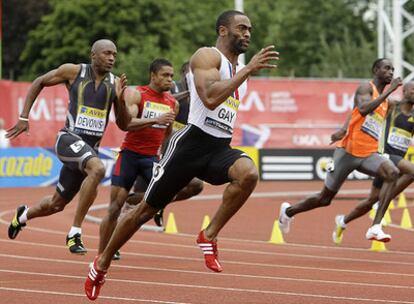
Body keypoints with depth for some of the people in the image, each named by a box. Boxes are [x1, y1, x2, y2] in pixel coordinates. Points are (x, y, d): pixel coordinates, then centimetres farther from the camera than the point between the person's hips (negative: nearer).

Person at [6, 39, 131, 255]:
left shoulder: (115, 84, 5)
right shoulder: (74, 71, -4)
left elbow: (124, 125, 7)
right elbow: (39, 83, 8)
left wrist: (120, 99, -10)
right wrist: (24, 117, 3)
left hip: (90, 147, 5)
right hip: (69, 139, -5)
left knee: (57, 204, 16)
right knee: (98, 169, -35)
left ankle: (24, 215, 50)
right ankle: (75, 233, -27)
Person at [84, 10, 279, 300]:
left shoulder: (240, 68, 18)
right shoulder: (207, 56, -8)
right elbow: (210, 99, -26)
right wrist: (248, 70, -27)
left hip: (220, 148, 6)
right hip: (192, 143, -6)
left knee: (248, 173, -30)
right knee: (146, 209, 4)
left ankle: (210, 236, -15)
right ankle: (102, 263, 24)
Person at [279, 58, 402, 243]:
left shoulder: (386, 101, 17)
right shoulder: (366, 88, -7)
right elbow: (363, 109, -29)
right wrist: (389, 91, -27)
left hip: (368, 154, 6)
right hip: (349, 151, -6)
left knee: (393, 173, -26)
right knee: (325, 198, 6)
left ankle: (376, 227, -30)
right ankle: (289, 210, 35)